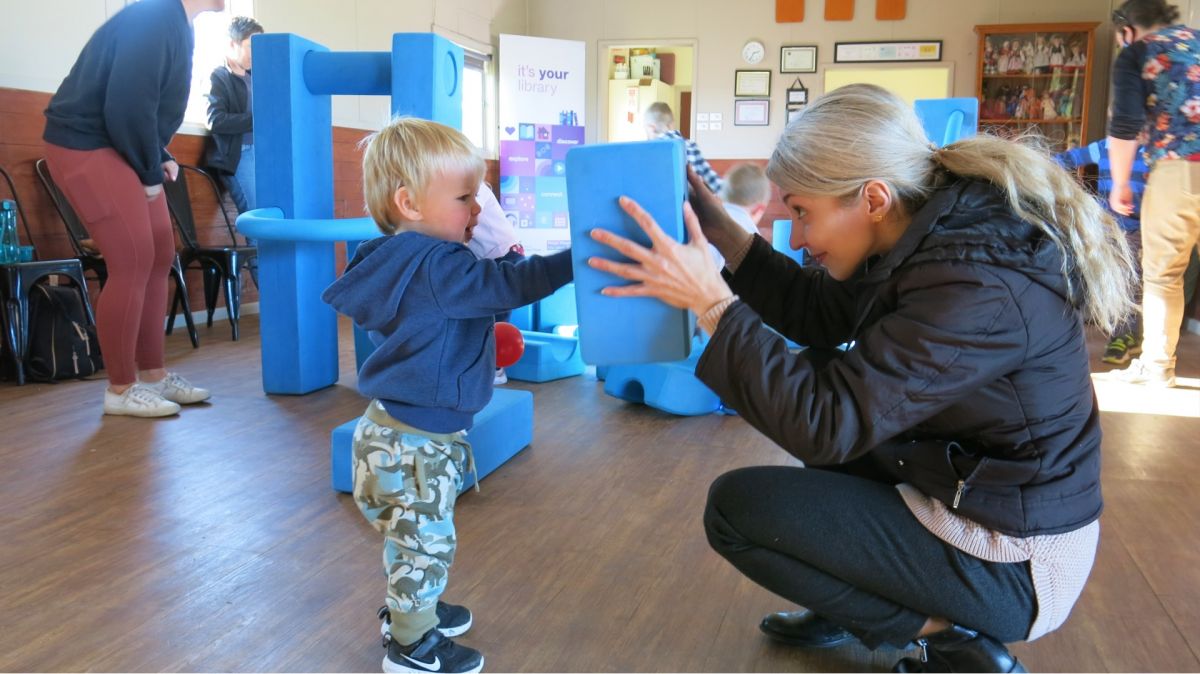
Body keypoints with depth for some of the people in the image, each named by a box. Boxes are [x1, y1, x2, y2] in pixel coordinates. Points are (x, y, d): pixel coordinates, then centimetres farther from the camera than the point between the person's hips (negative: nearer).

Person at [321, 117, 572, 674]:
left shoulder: (404, 262, 7)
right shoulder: (435, 267, -24)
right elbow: (506, 286, -31)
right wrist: (577, 257, -32)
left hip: (397, 429, 10)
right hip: (417, 442, -10)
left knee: (409, 537, 26)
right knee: (426, 541, 7)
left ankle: (408, 609, 45)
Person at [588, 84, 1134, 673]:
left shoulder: (979, 289, -30)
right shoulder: (938, 233, -3)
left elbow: (826, 424, -31)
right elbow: (816, 311, 8)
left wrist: (710, 301, -30)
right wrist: (719, 229, 1)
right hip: (965, 485, 9)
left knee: (734, 508, -9)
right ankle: (849, 606, 20)